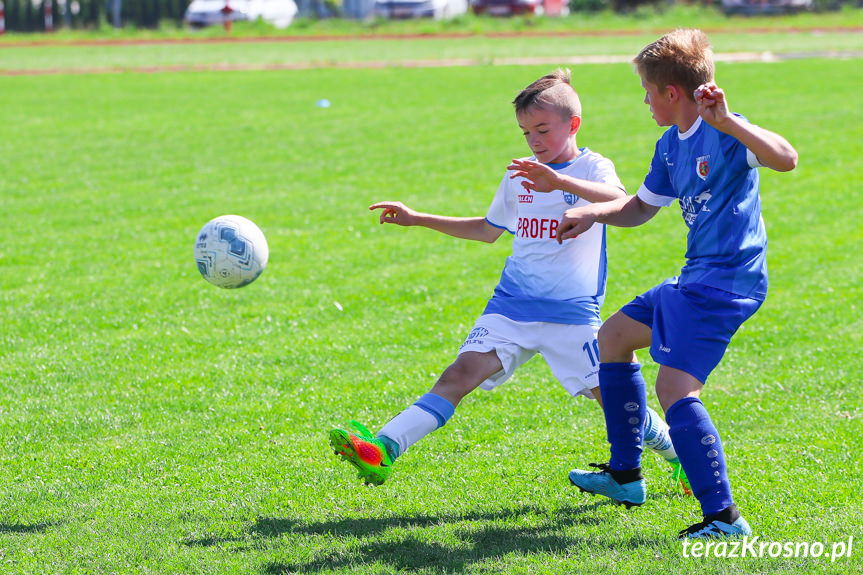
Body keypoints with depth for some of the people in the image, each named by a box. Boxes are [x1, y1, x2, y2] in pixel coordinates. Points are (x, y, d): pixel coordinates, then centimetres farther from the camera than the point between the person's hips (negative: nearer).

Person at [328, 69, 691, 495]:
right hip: (511, 306, 4)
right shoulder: (520, 176, 14)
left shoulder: (593, 168, -3)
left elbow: (617, 200, -28)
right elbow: (489, 229, 30)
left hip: (572, 311, -4)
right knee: (462, 372, -13)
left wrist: (560, 180, -43)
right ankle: (383, 452, -28)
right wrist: (417, 219, 25)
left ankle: (683, 456, 21)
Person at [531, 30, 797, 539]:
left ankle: (724, 517, -22)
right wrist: (593, 213, 11)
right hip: (695, 280, 11)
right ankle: (625, 475, 34)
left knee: (675, 388, -23)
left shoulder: (723, 133, -16)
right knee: (613, 338, 25)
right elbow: (641, 207, 27)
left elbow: (786, 159, -34)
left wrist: (728, 121, -41)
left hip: (728, 281, -11)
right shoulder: (672, 144, 13)